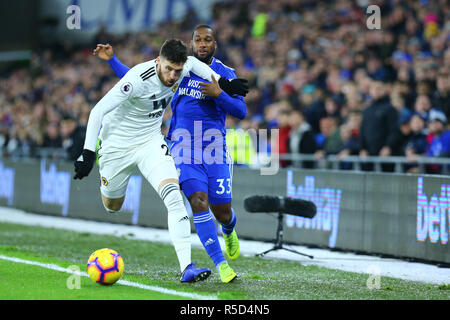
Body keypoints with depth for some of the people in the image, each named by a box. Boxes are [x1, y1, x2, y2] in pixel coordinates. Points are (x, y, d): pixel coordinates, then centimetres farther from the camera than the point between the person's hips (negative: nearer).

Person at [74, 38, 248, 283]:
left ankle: (186, 267, -27)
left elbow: (193, 62, 15)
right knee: (112, 207, 17)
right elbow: (98, 111, -27)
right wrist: (88, 154, -31)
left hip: (151, 141, 3)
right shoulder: (138, 79, -31)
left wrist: (221, 81, 3)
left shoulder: (184, 67, -14)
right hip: (116, 143, -3)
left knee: (174, 196, -21)